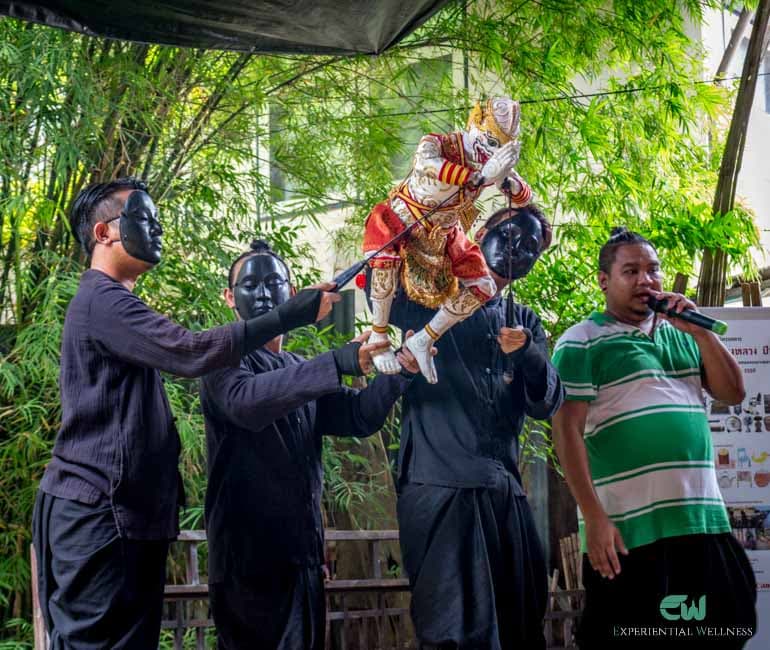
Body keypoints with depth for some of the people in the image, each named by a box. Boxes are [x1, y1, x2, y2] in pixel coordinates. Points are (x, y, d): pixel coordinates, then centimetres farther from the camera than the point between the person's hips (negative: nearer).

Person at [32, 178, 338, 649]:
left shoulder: (113, 303, 23)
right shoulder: (101, 300, -11)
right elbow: (189, 353, -23)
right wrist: (291, 315, -21)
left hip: (129, 511, 10)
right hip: (98, 511, -10)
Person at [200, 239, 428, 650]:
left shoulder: (303, 370, 19)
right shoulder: (226, 359, -4)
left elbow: (358, 417, 8)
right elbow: (245, 402, -26)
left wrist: (398, 371, -13)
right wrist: (337, 364, -36)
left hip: (304, 551, 7)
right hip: (247, 553, -7)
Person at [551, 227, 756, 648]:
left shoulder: (681, 335, 17)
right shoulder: (582, 342, -2)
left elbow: (733, 393, 12)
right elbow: (567, 431, -8)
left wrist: (700, 332, -1)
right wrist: (594, 517, -16)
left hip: (704, 519, 6)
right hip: (629, 529, -6)